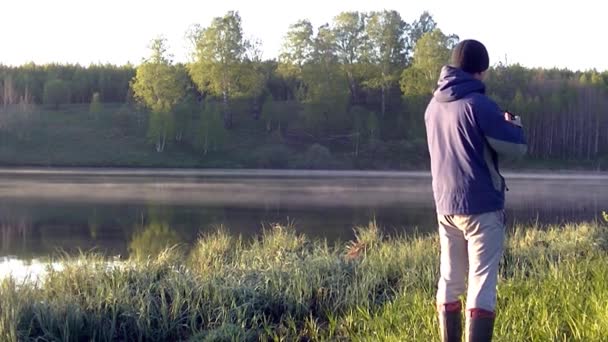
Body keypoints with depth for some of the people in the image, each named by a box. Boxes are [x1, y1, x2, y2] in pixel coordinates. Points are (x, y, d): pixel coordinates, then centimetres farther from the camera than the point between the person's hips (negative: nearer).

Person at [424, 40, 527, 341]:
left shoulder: (434, 106, 8)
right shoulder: (479, 104, -15)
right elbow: (516, 147, -11)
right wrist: (513, 125, 10)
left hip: (445, 205, 7)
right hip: (482, 206, -7)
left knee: (450, 280, 13)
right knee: (482, 281, -5)